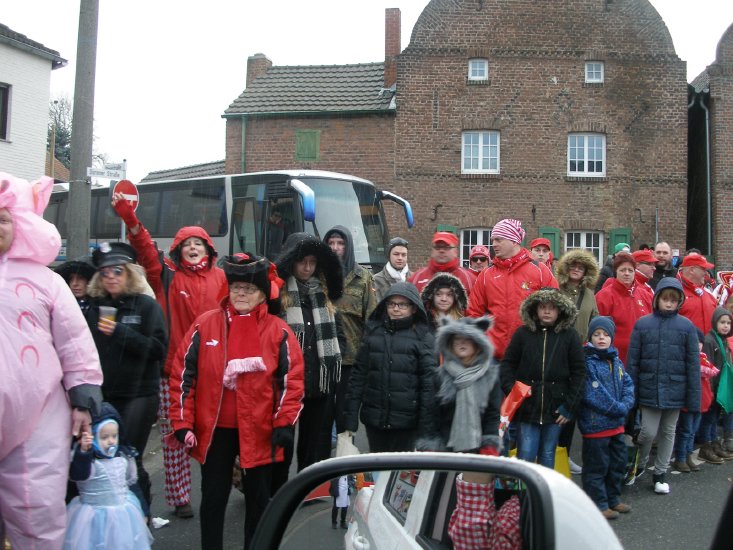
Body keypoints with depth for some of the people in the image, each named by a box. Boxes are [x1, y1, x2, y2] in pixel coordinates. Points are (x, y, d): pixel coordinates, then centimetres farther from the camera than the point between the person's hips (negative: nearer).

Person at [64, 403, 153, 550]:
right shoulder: (87, 458, -17)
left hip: (124, 513, 6)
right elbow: (77, 475, -39)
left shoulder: (123, 456, 1)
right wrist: (83, 451, -54)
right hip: (96, 518, -5)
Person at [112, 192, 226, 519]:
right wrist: (129, 217, -26)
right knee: (174, 435, 6)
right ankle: (179, 498, 20)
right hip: (173, 369, -1)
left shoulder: (219, 277, 8)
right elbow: (145, 247, -10)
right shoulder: (167, 275, 4)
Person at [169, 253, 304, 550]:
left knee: (259, 499, 13)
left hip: (260, 432, 0)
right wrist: (182, 423, -2)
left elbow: (292, 379, -2)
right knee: (213, 499, 13)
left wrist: (284, 424, -9)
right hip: (213, 429, 1)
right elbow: (183, 374, 1)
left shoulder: (279, 331, -3)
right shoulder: (205, 324, -1)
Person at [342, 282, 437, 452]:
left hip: (406, 419, -3)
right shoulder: (373, 331, 4)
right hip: (374, 417, 3)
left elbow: (429, 382, -7)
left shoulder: (422, 336, -4)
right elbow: (358, 375, 4)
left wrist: (426, 426, -12)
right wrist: (350, 419, 0)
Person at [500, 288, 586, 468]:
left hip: (555, 408, 1)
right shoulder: (522, 333, 0)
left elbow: (579, 372, 1)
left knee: (548, 456, 12)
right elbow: (507, 364, 4)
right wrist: (511, 392, -8)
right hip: (527, 405, -1)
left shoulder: (569, 335, 1)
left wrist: (570, 406, -3)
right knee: (525, 456, -1)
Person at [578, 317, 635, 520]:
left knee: (618, 462, 19)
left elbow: (628, 385, 7)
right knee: (597, 465, 2)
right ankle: (599, 504, 15)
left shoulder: (616, 361, 10)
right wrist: (617, 408, -16)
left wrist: (625, 405, -10)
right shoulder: (587, 361, -15)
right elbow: (592, 393, -20)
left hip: (616, 423, 8)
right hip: (595, 423, -8)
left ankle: (613, 499, 36)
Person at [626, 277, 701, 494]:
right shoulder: (642, 324, -3)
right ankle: (639, 465, 27)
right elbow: (632, 361, -1)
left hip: (675, 390, 1)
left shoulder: (687, 326, -2)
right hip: (649, 389, -1)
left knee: (668, 431, 13)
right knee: (648, 432, -1)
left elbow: (693, 364, 0)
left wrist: (694, 397, -3)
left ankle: (660, 473, 30)